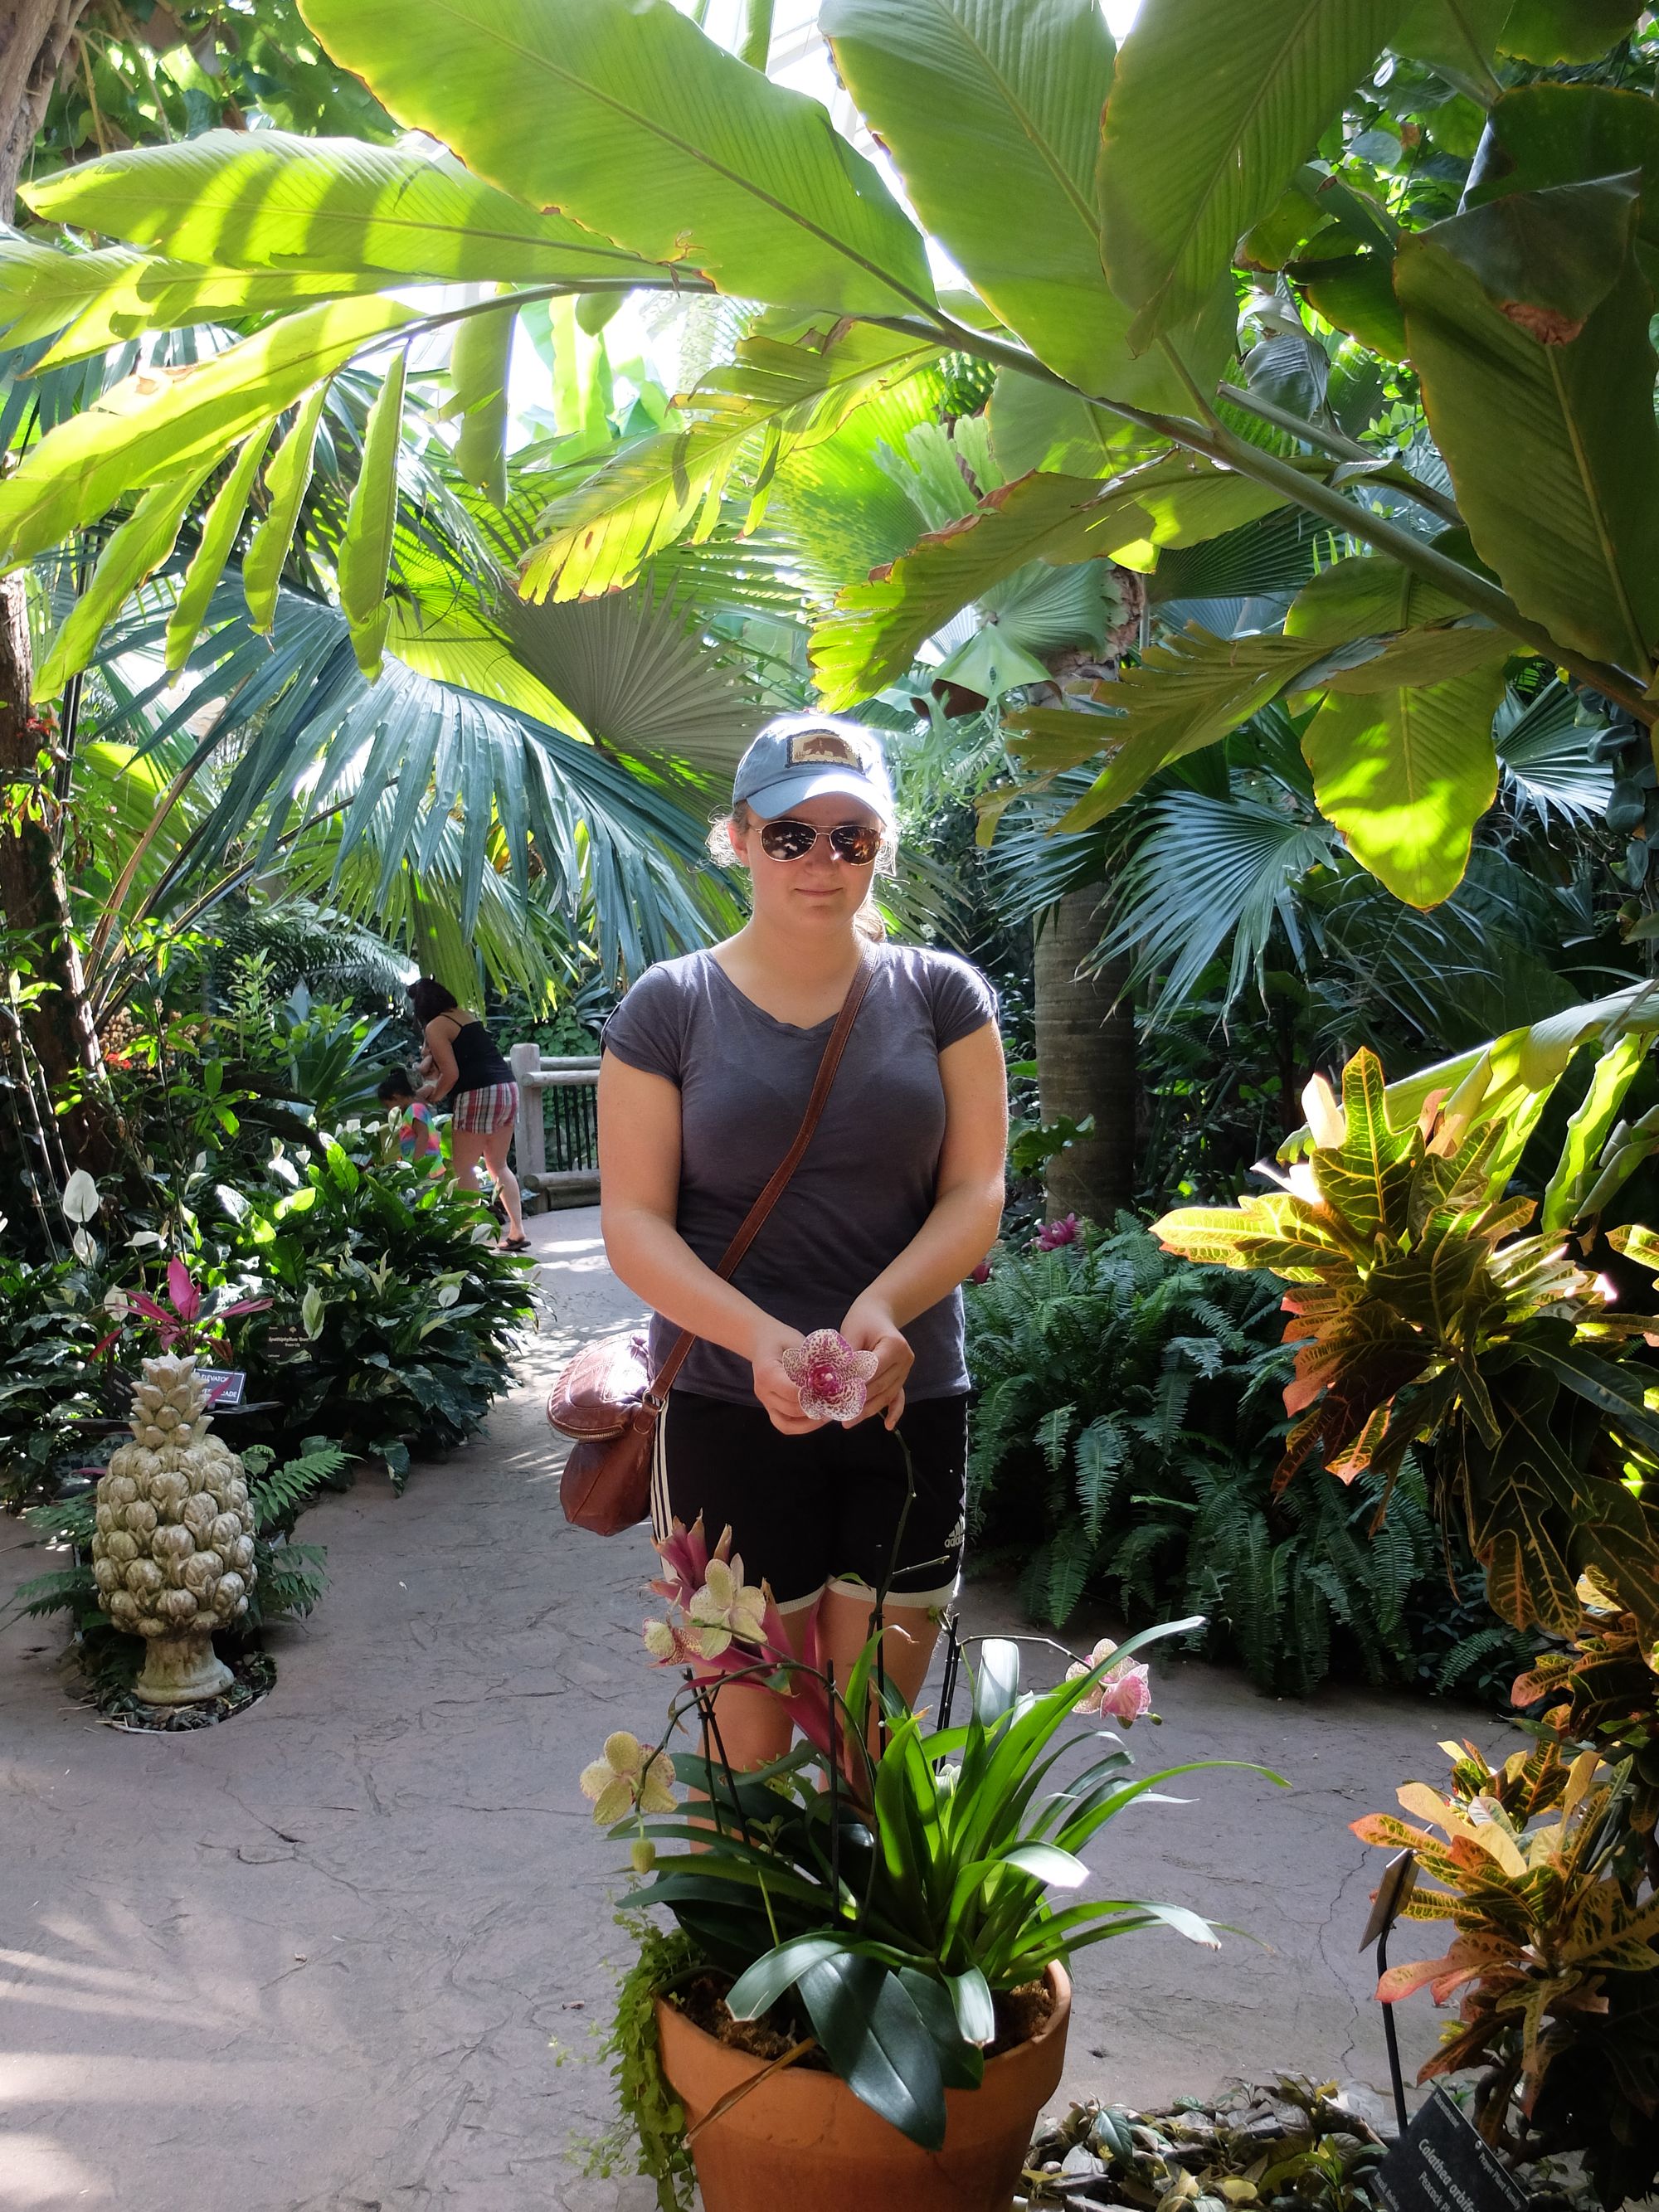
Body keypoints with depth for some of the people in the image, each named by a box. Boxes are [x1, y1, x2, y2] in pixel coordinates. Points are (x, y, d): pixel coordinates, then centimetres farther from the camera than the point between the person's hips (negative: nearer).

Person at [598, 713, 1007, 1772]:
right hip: (727, 1411, -1)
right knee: (752, 1743, 5)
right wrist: (759, 1337, -20)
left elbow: (977, 1191, 0)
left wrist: (882, 1307, -20)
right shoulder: (670, 1006, 2)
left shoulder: (941, 994, 5)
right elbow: (633, 1221, -3)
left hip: (909, 1403, 1)